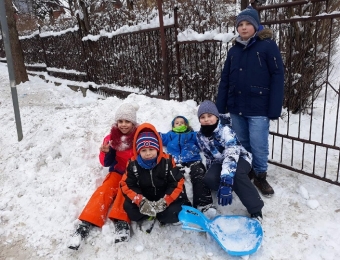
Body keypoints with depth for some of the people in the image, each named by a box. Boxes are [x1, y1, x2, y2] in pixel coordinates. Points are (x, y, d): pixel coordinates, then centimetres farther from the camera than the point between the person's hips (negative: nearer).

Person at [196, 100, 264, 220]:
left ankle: (256, 209, -26)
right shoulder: (200, 135, -6)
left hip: (240, 158, -5)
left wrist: (226, 181, -52)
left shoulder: (225, 130, -27)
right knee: (209, 179, -26)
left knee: (236, 174, -39)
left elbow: (231, 154, -41)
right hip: (219, 162, 5)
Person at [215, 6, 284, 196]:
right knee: (242, 144, 15)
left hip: (258, 109, -5)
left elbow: (278, 78, -8)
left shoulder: (268, 46, -4)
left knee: (259, 146, 1)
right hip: (236, 108, 5)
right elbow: (225, 80, 11)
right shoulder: (234, 51, 12)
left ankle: (260, 177, 22)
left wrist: (275, 109, -15)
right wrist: (220, 108, 4)